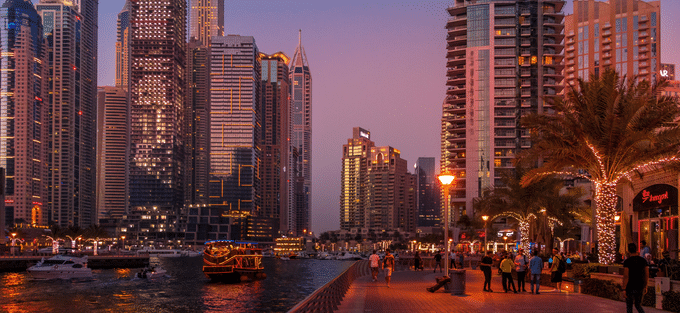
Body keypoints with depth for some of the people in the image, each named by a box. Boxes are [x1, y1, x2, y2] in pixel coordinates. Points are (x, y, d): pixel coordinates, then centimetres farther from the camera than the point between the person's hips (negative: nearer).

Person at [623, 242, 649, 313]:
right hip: (640, 288, 4)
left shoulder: (627, 261, -14)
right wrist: (645, 287, 16)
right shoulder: (643, 260, 0)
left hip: (630, 288, -4)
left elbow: (626, 276, -18)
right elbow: (647, 275, 5)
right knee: (638, 305, 19)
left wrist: (624, 290, -14)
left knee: (629, 307, 12)